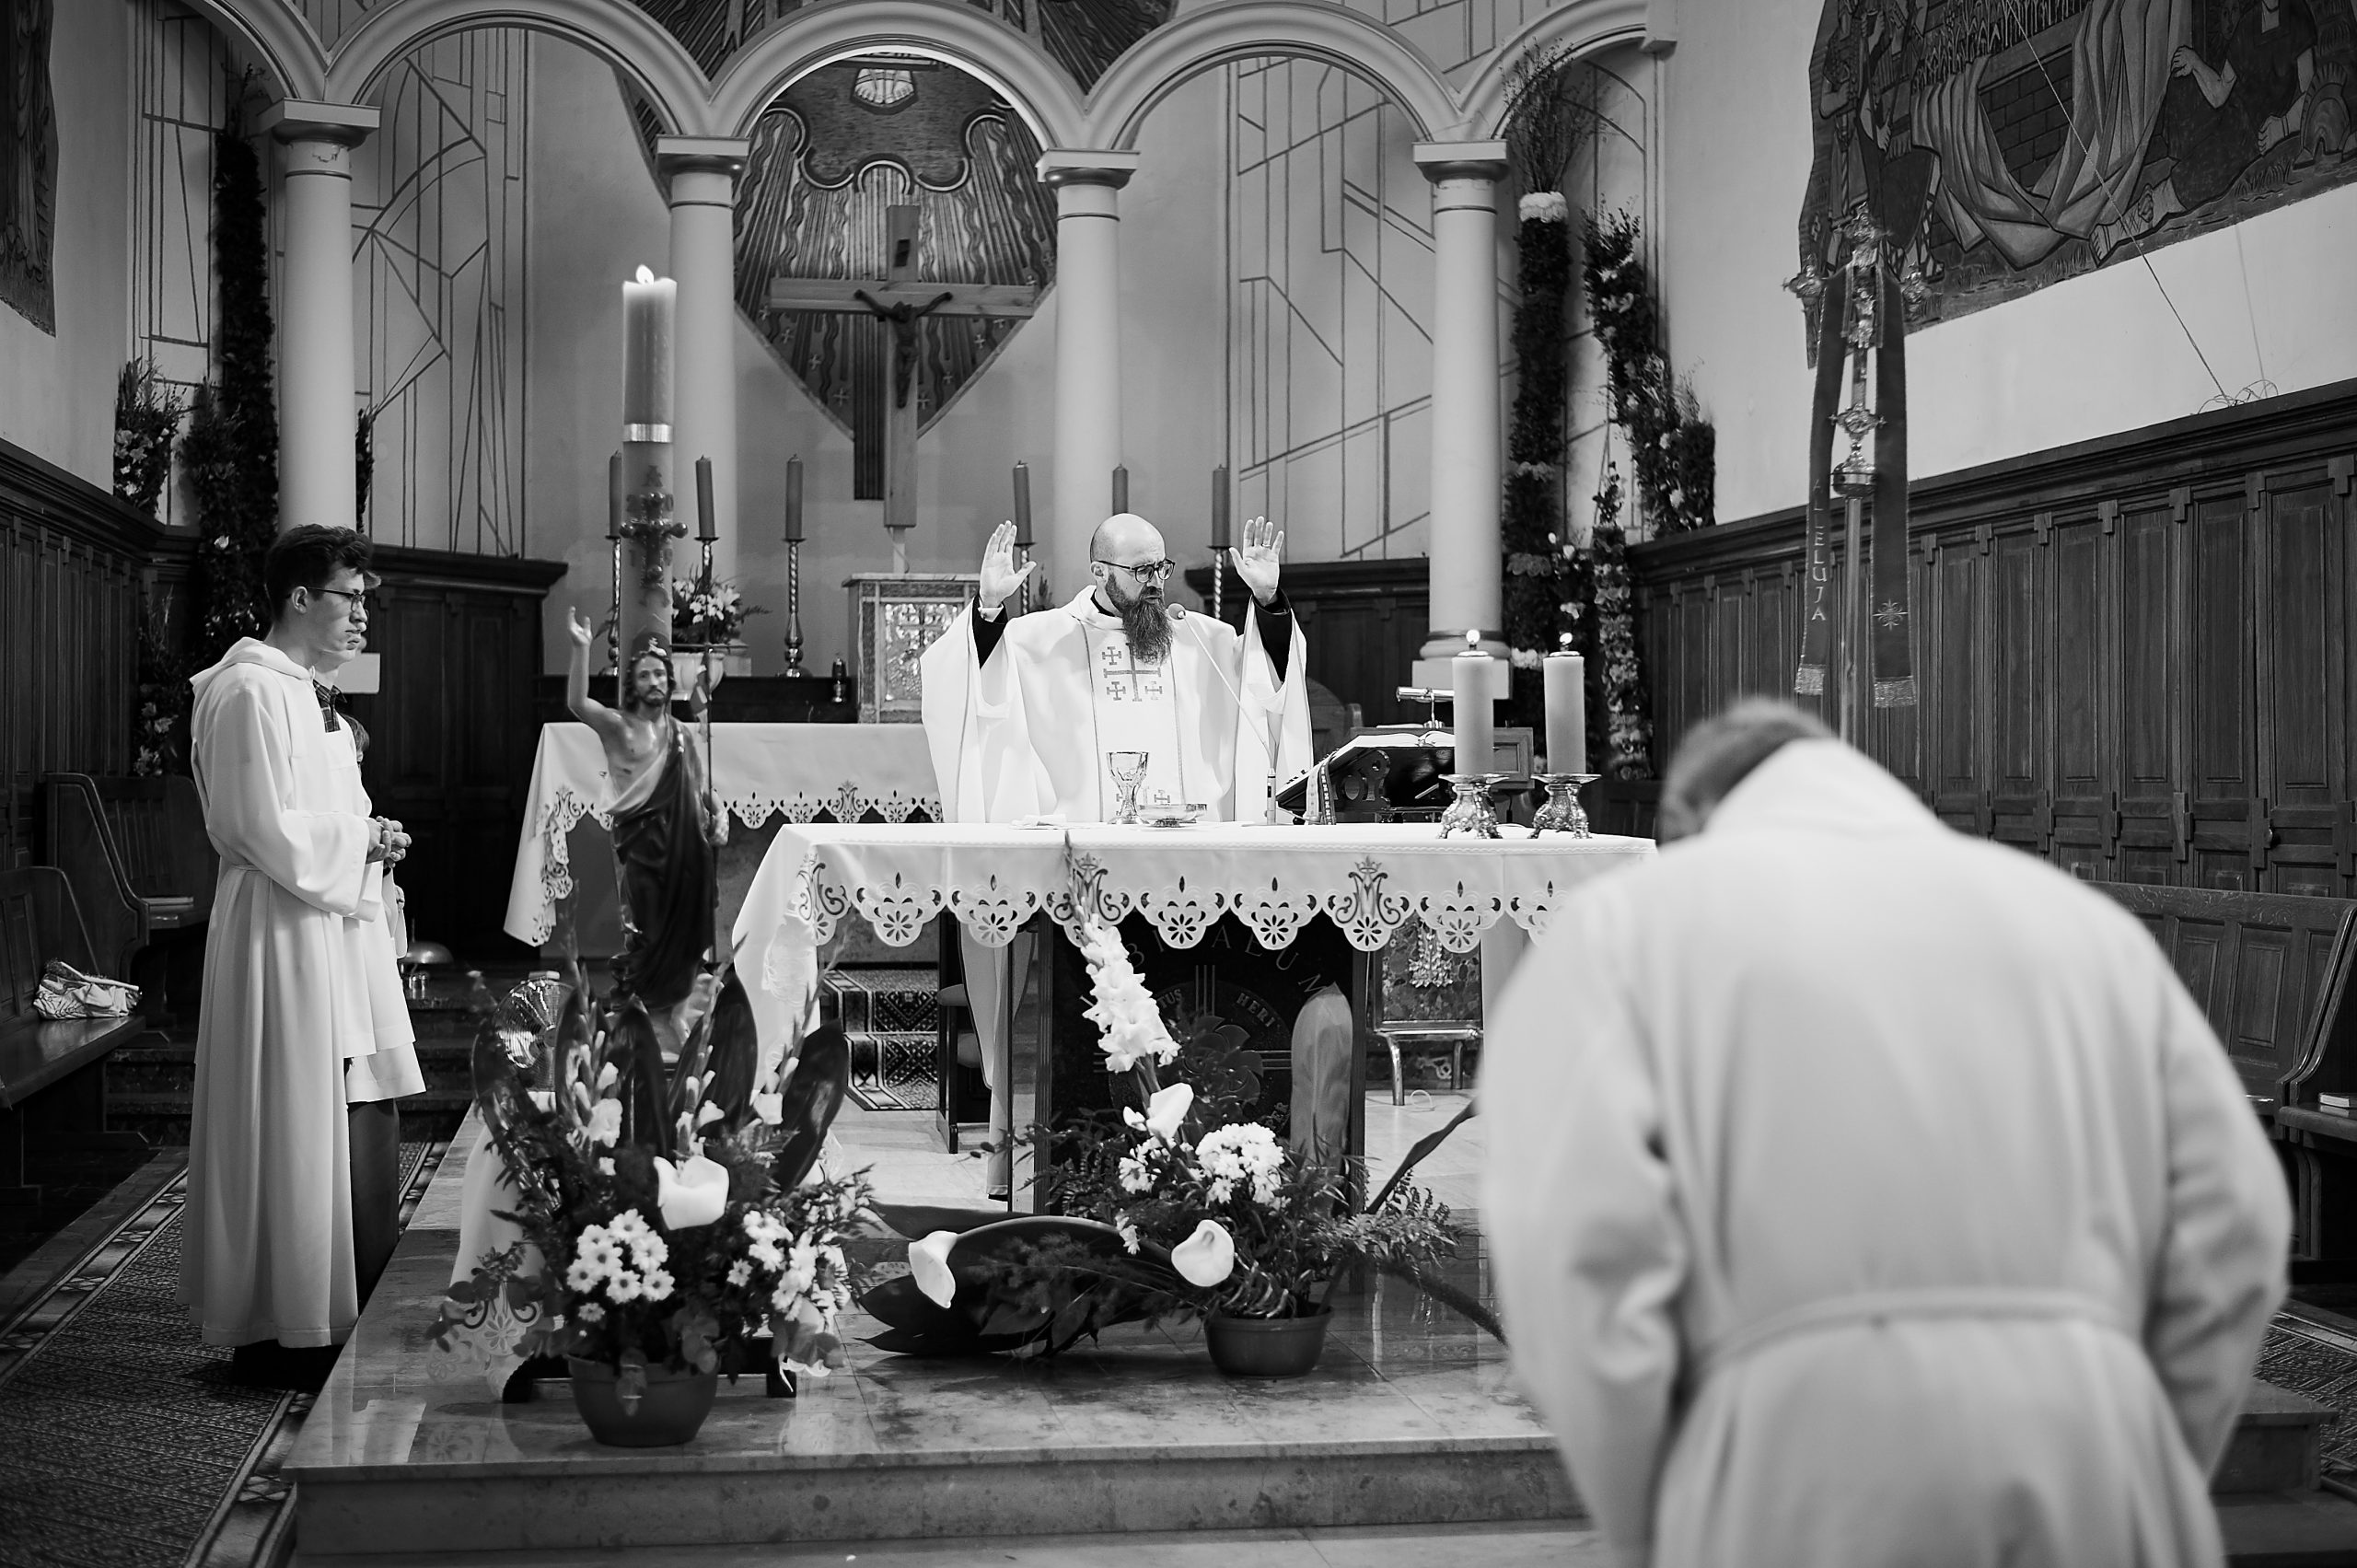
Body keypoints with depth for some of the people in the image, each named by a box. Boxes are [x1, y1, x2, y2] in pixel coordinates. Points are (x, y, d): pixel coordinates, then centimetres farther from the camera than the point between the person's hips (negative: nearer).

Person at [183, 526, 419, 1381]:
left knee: (322, 1129, 13)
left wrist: (365, 837, 8)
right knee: (288, 1133, -4)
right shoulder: (250, 692, -15)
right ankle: (280, 1331, 4)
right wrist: (362, 839, -10)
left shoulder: (300, 692, 17)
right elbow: (263, 829, -21)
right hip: (280, 935, -10)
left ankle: (318, 1316, 20)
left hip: (331, 925, 10)